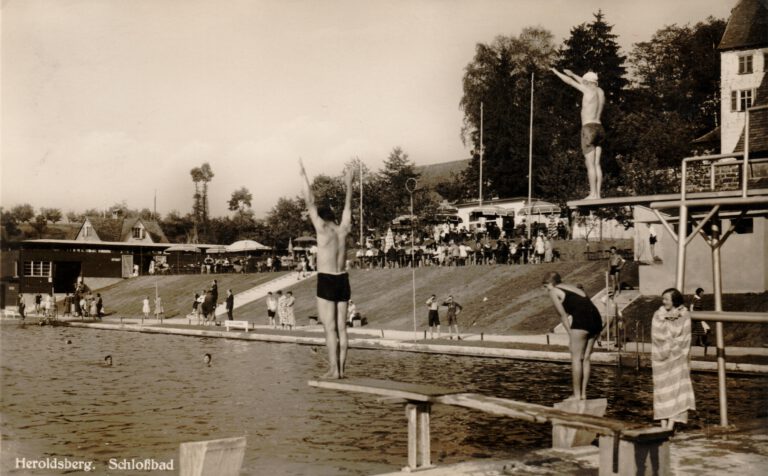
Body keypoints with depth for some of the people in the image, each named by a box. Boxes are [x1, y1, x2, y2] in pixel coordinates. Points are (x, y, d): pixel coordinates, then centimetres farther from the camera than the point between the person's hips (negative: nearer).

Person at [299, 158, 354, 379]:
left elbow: (310, 202, -4)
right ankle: (341, 369, 7)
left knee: (330, 328, -5)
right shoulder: (343, 229, 7)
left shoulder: (323, 229, -6)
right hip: (343, 280, 6)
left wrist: (304, 175, 0)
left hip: (327, 281, -6)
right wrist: (348, 184, 30)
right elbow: (348, 207, 21)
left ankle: (334, 369, -7)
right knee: (341, 327, 6)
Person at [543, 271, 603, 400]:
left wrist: (571, 335, 7)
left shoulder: (553, 291, 11)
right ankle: (583, 394, 14)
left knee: (576, 357, 1)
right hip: (596, 319, 7)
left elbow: (563, 315, 6)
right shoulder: (574, 288, 32)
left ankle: (576, 395, 3)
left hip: (582, 319, -7)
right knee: (585, 358, 12)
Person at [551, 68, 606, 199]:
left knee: (590, 164, -8)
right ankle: (597, 194, 2)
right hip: (599, 129, 7)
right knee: (597, 164, 5)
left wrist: (556, 72, 18)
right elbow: (588, 83, 33)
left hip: (589, 129, -7)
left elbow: (569, 82, 3)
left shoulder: (588, 90, -6)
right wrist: (573, 74, 43)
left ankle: (593, 194, -10)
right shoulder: (601, 92, 14)